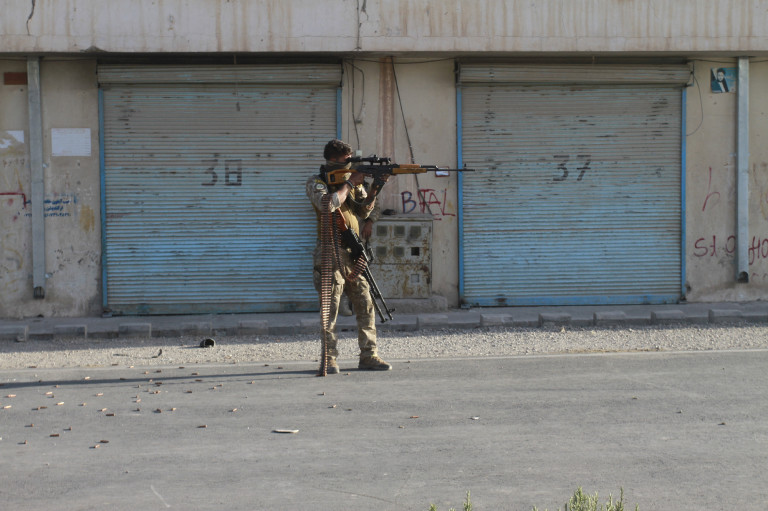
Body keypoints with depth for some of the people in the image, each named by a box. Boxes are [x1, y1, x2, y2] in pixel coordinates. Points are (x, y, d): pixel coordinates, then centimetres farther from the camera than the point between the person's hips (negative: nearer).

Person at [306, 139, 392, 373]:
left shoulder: (351, 179, 16)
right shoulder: (316, 183, -1)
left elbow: (364, 210, 10)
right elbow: (328, 204, -20)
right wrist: (349, 183, -11)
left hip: (354, 256, 6)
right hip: (331, 254, -6)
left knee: (365, 306, 3)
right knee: (330, 309, -4)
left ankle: (369, 356, 9)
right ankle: (329, 359, 2)